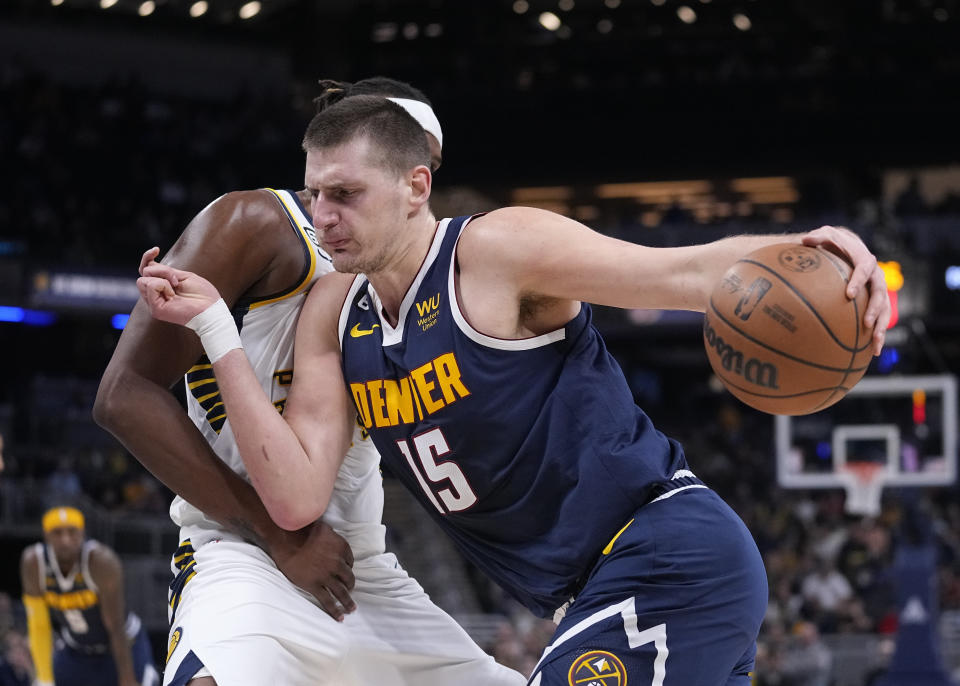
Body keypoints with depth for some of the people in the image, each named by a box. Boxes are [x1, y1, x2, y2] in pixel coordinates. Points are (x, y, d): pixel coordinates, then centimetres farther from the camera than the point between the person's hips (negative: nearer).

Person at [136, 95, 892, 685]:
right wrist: (215, 327, -6)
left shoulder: (500, 251, -12)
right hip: (592, 593, 9)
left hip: (672, 554, -9)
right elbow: (296, 497, -2)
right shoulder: (333, 315, 8)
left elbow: (690, 271, -16)